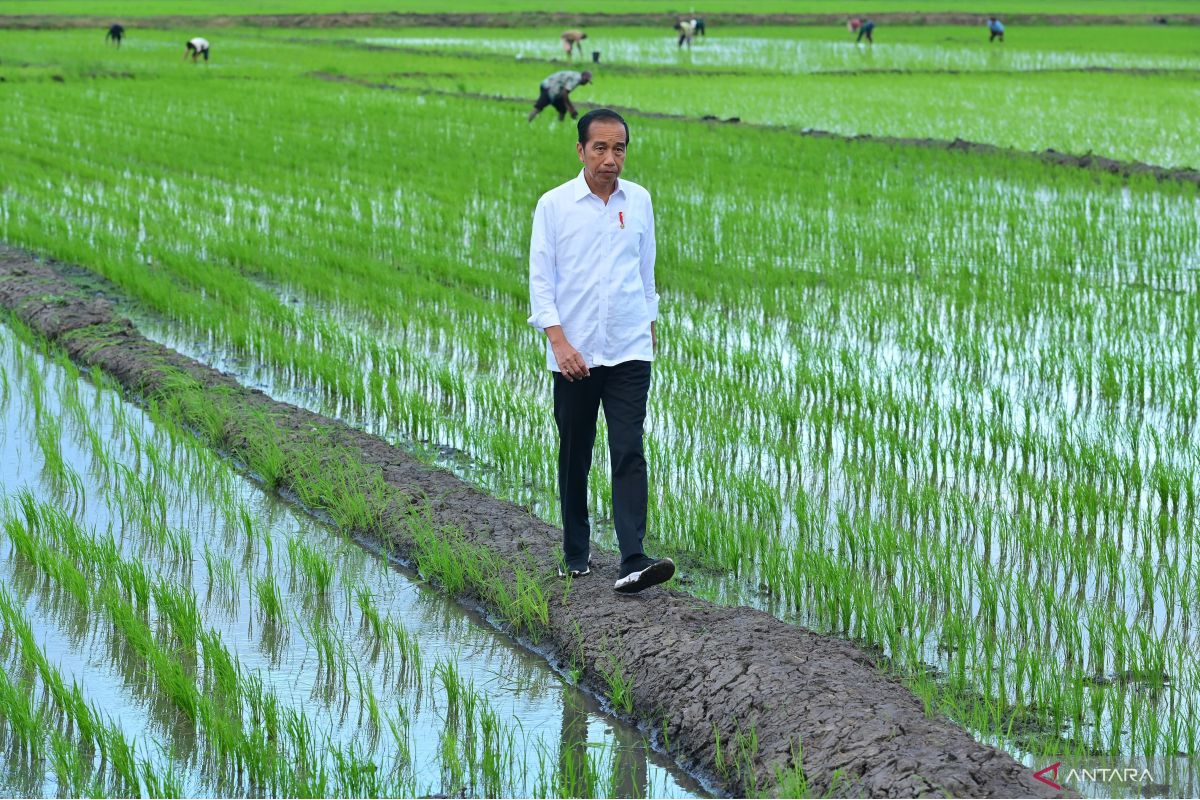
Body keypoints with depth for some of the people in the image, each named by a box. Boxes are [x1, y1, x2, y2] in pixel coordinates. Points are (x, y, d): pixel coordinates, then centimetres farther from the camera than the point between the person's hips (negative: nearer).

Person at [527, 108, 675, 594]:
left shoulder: (639, 201, 5)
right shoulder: (554, 205, -4)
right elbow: (540, 279, -6)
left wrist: (650, 328, 18)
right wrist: (558, 340, -17)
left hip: (629, 353, 1)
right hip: (574, 355, -1)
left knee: (629, 453, -11)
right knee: (574, 459, 10)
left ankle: (633, 563, -19)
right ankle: (575, 554, 25)